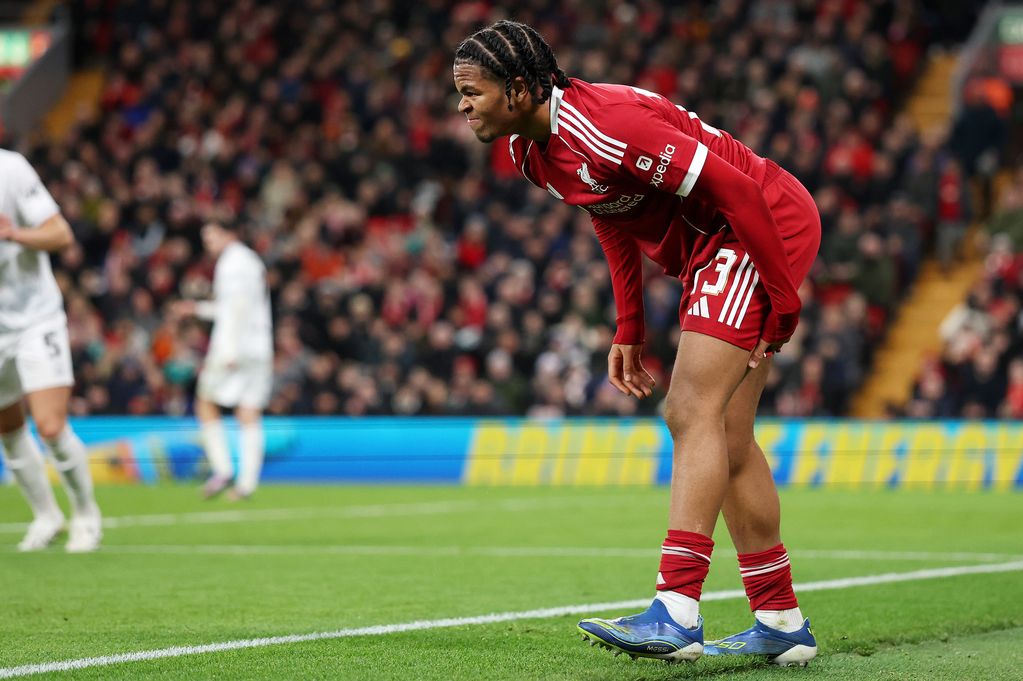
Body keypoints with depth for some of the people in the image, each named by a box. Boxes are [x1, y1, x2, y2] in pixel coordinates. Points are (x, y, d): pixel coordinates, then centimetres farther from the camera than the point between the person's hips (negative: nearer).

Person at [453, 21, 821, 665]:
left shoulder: (604, 127, -28)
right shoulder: (532, 151, 1)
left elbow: (735, 188, -26)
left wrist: (782, 297, -22)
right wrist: (629, 333, 13)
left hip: (768, 225, -10)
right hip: (713, 251, 10)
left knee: (695, 412, -18)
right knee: (725, 435, 10)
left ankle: (676, 615, -24)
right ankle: (782, 624, 16)